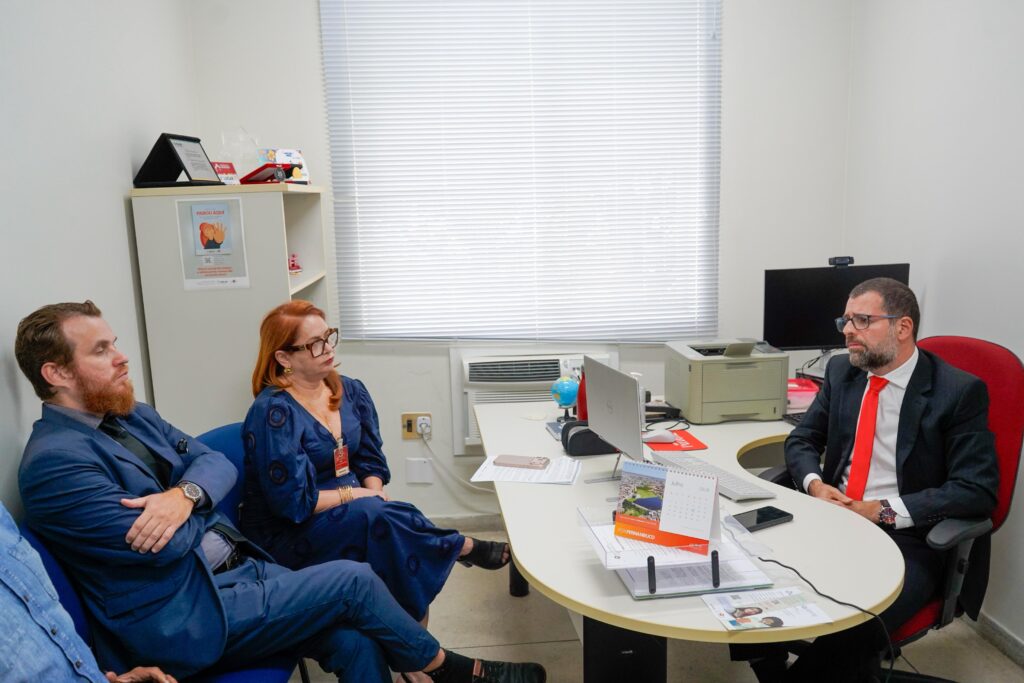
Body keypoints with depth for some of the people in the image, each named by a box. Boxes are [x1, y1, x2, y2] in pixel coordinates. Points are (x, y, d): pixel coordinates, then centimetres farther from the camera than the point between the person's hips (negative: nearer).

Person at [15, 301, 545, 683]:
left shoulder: (130, 416, 10)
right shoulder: (54, 462, -17)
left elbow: (219, 464, 5)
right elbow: (165, 546, -22)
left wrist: (186, 494, -17)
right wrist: (195, 500, -1)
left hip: (239, 568, 8)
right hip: (186, 619, -7)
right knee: (353, 581, -11)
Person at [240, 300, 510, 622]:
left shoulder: (350, 391, 4)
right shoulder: (273, 413, -16)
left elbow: (370, 462, 6)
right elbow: (293, 502, -19)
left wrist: (375, 494, -14)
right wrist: (360, 494, -14)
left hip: (349, 513, 6)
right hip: (286, 535, -5)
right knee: (374, 514, -31)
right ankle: (464, 547, -9)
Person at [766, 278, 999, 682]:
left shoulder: (960, 391, -7)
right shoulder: (841, 372, 8)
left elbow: (977, 490, -12)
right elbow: (801, 439, 13)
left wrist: (882, 511, -19)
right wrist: (814, 483, -9)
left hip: (908, 540, -5)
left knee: (852, 627, -32)